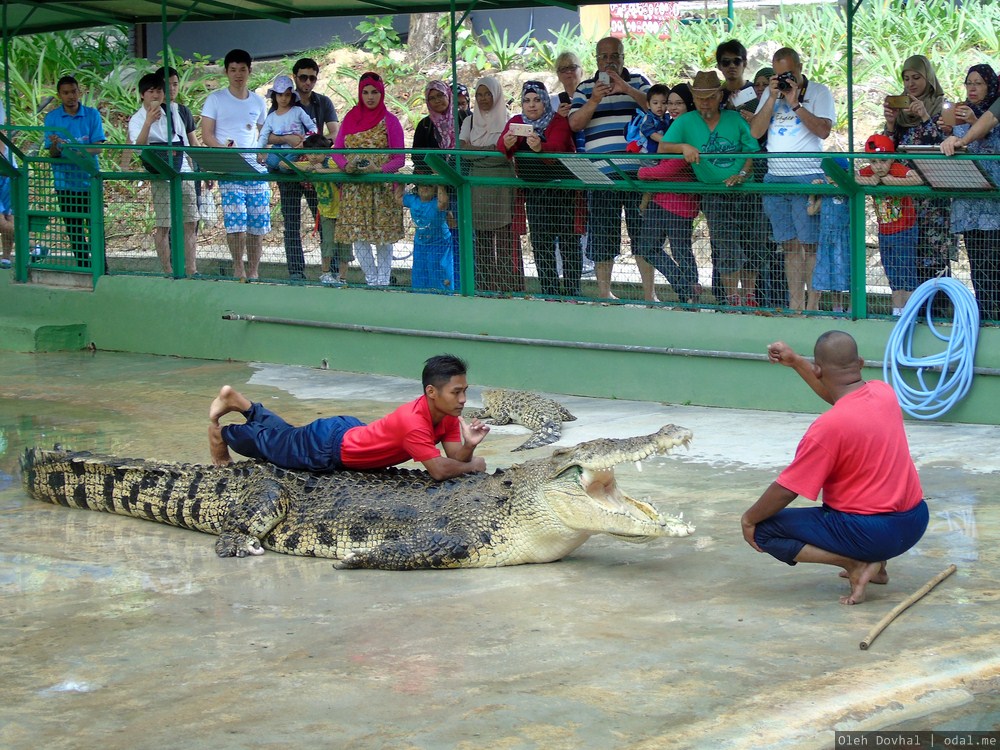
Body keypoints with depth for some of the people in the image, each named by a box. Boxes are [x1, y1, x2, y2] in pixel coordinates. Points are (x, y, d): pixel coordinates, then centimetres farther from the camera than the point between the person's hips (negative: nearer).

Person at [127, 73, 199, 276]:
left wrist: (191, 163, 20)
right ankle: (169, 271, -2)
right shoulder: (137, 119, -4)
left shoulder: (173, 110, 12)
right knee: (163, 225, -6)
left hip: (184, 173, 5)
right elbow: (138, 145, -22)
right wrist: (148, 122, -33)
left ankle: (191, 269, 8)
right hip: (161, 176, -5)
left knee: (190, 222, 4)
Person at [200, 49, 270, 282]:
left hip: (256, 166, 4)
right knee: (236, 220, -15)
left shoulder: (258, 102, 15)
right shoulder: (216, 99, 4)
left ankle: (254, 271, 9)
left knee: (258, 222, 1)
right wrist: (224, 148, -17)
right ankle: (238, 268, -3)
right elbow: (207, 135, 1)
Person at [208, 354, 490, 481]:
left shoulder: (447, 413, -14)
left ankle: (237, 401, 48)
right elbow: (439, 470, -42)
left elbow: (455, 458, -13)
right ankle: (221, 431, 45)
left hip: (352, 431, 7)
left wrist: (469, 445, -34)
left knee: (286, 434, 31)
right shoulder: (414, 421, -40)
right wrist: (473, 465, -25)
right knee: (271, 442, 20)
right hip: (329, 447, -7)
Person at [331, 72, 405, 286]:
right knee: (357, 236, -3)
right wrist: (346, 165, -10)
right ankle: (372, 281, 6)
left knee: (383, 237, 0)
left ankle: (383, 282, 9)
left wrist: (380, 169, -18)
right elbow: (336, 150, 11)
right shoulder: (350, 118, 10)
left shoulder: (390, 121, 2)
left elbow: (399, 158, -1)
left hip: (383, 187, -2)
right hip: (354, 188, 2)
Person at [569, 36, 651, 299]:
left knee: (643, 231, 3)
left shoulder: (638, 82, 12)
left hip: (638, 170, 0)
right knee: (602, 233, 3)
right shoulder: (585, 88, 12)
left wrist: (627, 89, -15)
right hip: (602, 173, 0)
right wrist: (594, 100, -13)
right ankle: (603, 290, 12)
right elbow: (575, 124, 1)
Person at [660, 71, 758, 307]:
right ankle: (732, 298, -7)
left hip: (744, 188, 1)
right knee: (726, 245, -14)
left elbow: (753, 151, 3)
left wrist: (742, 174, -13)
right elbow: (662, 148, -2)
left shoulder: (735, 119, 5)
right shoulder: (686, 122, 4)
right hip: (713, 192, -1)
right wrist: (683, 146, -21)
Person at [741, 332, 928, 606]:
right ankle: (877, 566, 20)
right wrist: (796, 362, 21)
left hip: (871, 535, -7)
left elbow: (785, 490, -14)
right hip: (914, 523, 8)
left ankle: (856, 565, -8)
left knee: (763, 531, 1)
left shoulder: (828, 427, -22)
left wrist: (749, 518, 2)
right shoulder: (884, 393, -2)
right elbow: (842, 395, 23)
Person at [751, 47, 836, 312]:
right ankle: (795, 305, 8)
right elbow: (755, 132, 7)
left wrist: (795, 104, -12)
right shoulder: (770, 93, 15)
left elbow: (824, 130, -11)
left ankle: (813, 305, -5)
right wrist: (773, 98, -2)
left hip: (808, 178, -5)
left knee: (810, 244, -6)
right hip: (775, 178, 5)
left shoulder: (818, 92, 1)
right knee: (789, 245, 6)